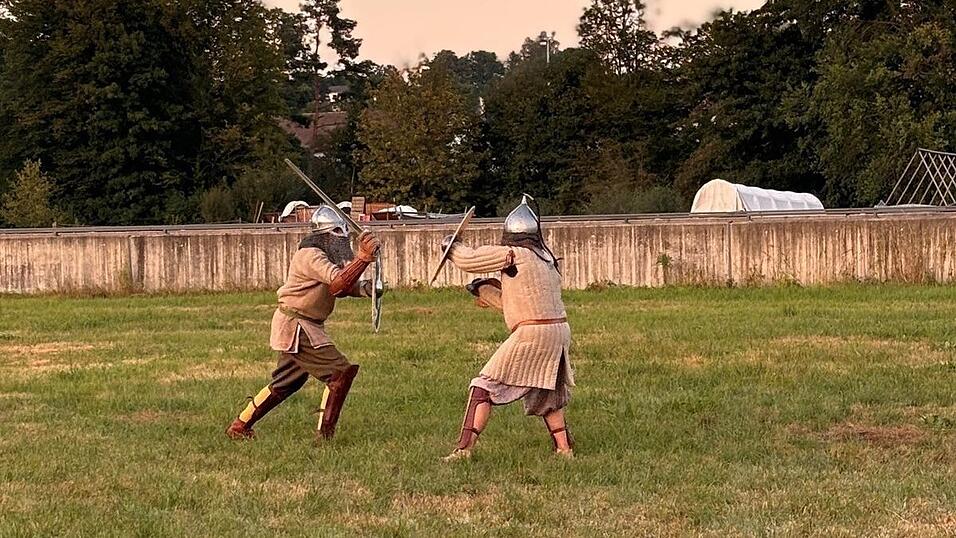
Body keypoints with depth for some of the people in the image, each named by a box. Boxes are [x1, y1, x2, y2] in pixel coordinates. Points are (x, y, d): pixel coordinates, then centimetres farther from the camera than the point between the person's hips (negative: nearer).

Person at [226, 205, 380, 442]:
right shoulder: (310, 255, -19)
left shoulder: (329, 255, 12)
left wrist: (365, 288, -10)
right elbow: (338, 284, -31)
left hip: (304, 327, 11)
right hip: (296, 326, -11)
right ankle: (324, 435, -8)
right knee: (340, 373, -12)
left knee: (286, 383, 20)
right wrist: (363, 258, -35)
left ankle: (240, 426, 28)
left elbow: (344, 287, 9)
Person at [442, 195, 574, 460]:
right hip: (560, 330, 7)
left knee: (485, 387, -1)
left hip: (531, 333, -7)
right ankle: (565, 449, 25)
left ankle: (464, 448, -9)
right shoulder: (547, 259, 16)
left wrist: (452, 246, 17)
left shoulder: (513, 255, -7)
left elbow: (469, 260, -3)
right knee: (548, 393, 25)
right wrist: (486, 291, 27)